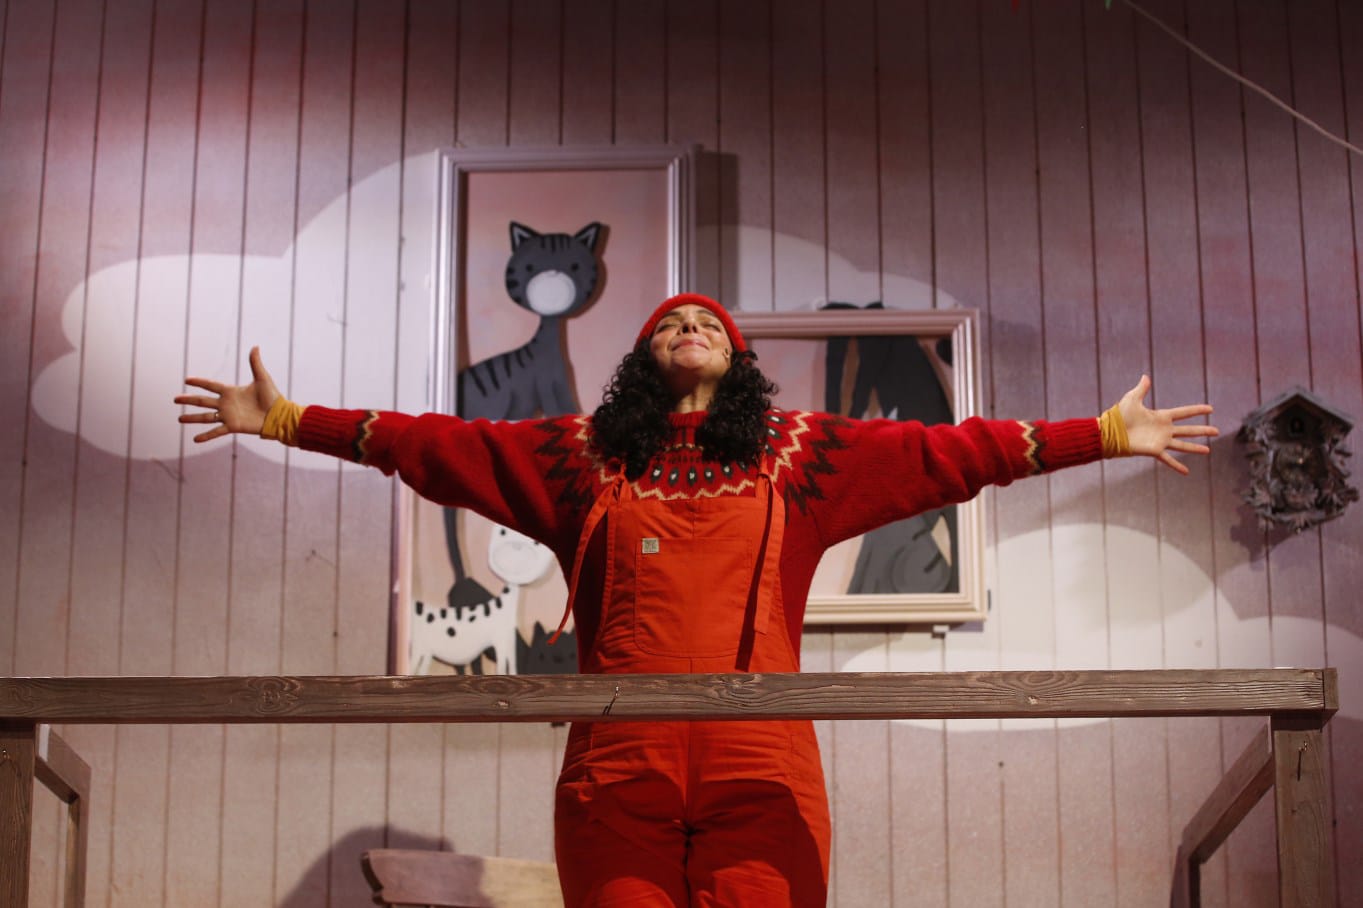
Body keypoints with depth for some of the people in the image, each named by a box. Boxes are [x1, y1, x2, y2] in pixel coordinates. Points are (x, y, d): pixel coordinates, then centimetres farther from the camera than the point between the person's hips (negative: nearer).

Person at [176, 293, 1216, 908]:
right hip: (620, 767, 1)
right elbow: (436, 444, 17)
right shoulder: (580, 457, 18)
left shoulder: (800, 452, 17)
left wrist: (1105, 437, 14)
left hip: (760, 769, 0)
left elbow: (944, 451, 15)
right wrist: (286, 419, 16)